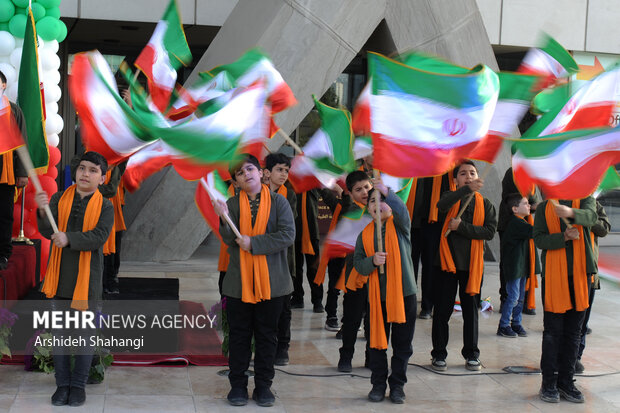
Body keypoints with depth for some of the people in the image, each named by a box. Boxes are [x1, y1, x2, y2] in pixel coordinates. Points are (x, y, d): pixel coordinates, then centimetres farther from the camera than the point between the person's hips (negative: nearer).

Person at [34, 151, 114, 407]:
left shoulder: (105, 207, -1)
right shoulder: (59, 199, 5)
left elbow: (99, 237, -16)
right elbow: (48, 232, -5)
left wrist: (69, 238, -29)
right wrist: (44, 211, -25)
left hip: (87, 277, -2)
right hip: (60, 276, 2)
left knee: (85, 333, 5)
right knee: (59, 332, 8)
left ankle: (79, 385, 16)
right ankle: (62, 384, 18)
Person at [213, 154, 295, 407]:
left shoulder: (278, 202, 0)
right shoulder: (232, 204, 4)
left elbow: (288, 235, -11)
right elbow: (230, 241, -5)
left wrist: (253, 243, -15)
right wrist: (224, 219, -23)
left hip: (271, 281, -1)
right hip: (239, 281, 1)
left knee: (267, 336, 8)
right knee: (239, 335, 7)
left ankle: (263, 386, 19)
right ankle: (238, 385, 18)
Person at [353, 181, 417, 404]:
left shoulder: (399, 225, 1)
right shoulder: (365, 234, 8)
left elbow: (402, 211, -22)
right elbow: (358, 263, 4)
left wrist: (387, 192, -36)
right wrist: (373, 261, -16)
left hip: (403, 293, -2)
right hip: (377, 296, 2)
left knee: (402, 343, 5)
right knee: (377, 342, 7)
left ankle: (397, 385, 18)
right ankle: (378, 384, 20)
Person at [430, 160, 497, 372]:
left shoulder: (485, 204, 8)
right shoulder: (451, 197, 4)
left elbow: (490, 232, -5)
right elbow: (442, 205, -23)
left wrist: (462, 226, -14)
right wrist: (467, 189, -34)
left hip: (472, 263, 1)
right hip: (447, 261, -1)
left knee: (470, 309, 9)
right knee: (442, 309, 1)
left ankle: (471, 354, 20)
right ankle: (439, 354, 11)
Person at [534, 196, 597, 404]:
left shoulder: (585, 200, 7)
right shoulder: (544, 207, 8)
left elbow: (590, 216, -17)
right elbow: (538, 238, -1)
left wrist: (571, 213, -39)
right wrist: (563, 237, -19)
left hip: (580, 271, 1)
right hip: (554, 273, -1)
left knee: (574, 330, 7)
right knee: (553, 330, 0)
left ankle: (566, 382, 17)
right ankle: (548, 383, 7)